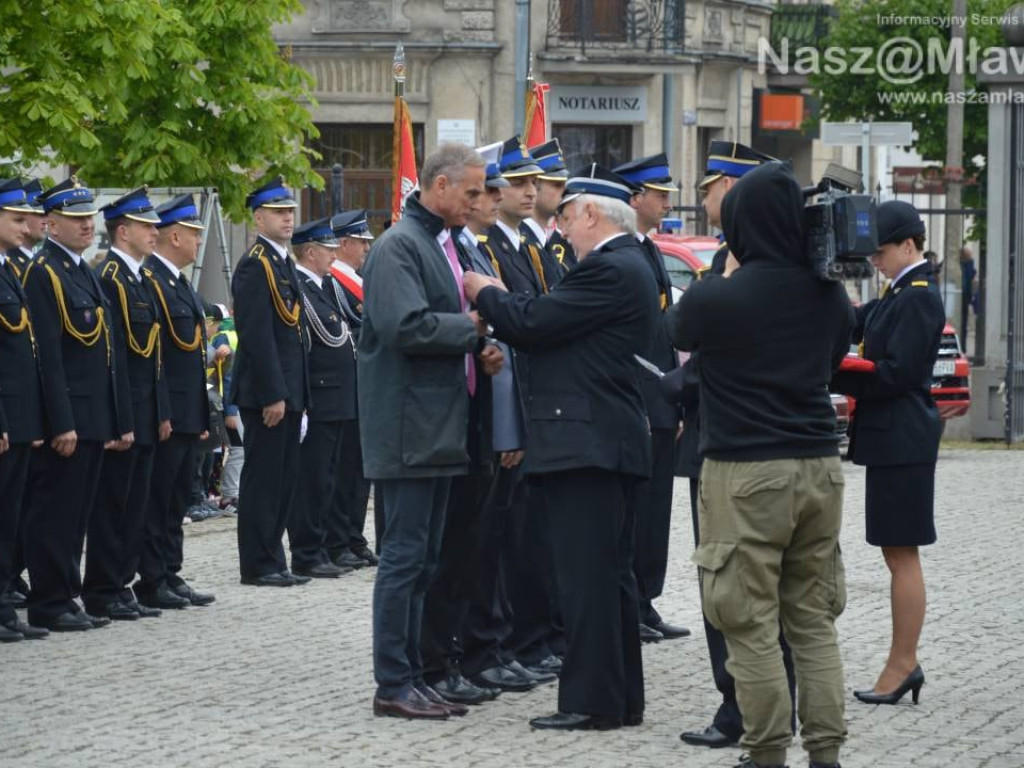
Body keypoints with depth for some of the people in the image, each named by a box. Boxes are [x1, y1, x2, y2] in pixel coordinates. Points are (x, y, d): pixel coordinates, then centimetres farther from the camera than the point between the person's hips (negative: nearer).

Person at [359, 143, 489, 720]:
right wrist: (471, 326, -13)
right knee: (406, 555, -6)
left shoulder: (446, 243, 17)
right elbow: (406, 326, -25)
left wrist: (477, 340, 5)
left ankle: (413, 676, 17)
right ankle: (394, 685, -2)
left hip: (441, 428, 10)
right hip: (410, 429, -10)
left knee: (424, 559, 12)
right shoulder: (399, 245, -13)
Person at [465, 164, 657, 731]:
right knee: (611, 574, 14)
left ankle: (592, 700, -6)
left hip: (585, 445, -11)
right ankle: (622, 697, 19)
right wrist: (499, 303, 11)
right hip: (612, 444, 11)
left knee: (586, 577, -8)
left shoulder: (607, 270, -15)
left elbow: (532, 323, -18)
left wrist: (485, 293, -2)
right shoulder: (629, 267, 18)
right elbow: (552, 328, 18)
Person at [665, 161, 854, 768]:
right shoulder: (830, 295, 2)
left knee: (752, 626, 0)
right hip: (820, 466, 5)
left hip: (746, 474, -5)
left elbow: (676, 335, 10)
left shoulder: (715, 297, -13)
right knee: (815, 620, 11)